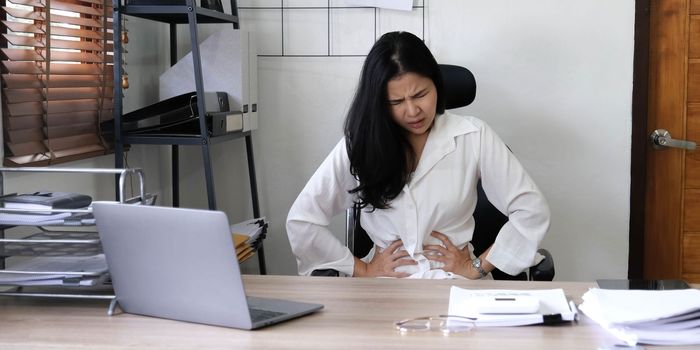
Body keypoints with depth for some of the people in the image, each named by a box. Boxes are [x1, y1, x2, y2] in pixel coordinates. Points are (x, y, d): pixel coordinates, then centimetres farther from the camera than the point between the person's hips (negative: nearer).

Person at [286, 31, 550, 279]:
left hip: (456, 279, 0)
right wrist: (363, 270, -1)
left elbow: (531, 211, 0)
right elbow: (300, 220, 2)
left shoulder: (473, 136, -1)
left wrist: (477, 266, -3)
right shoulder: (361, 144, 1)